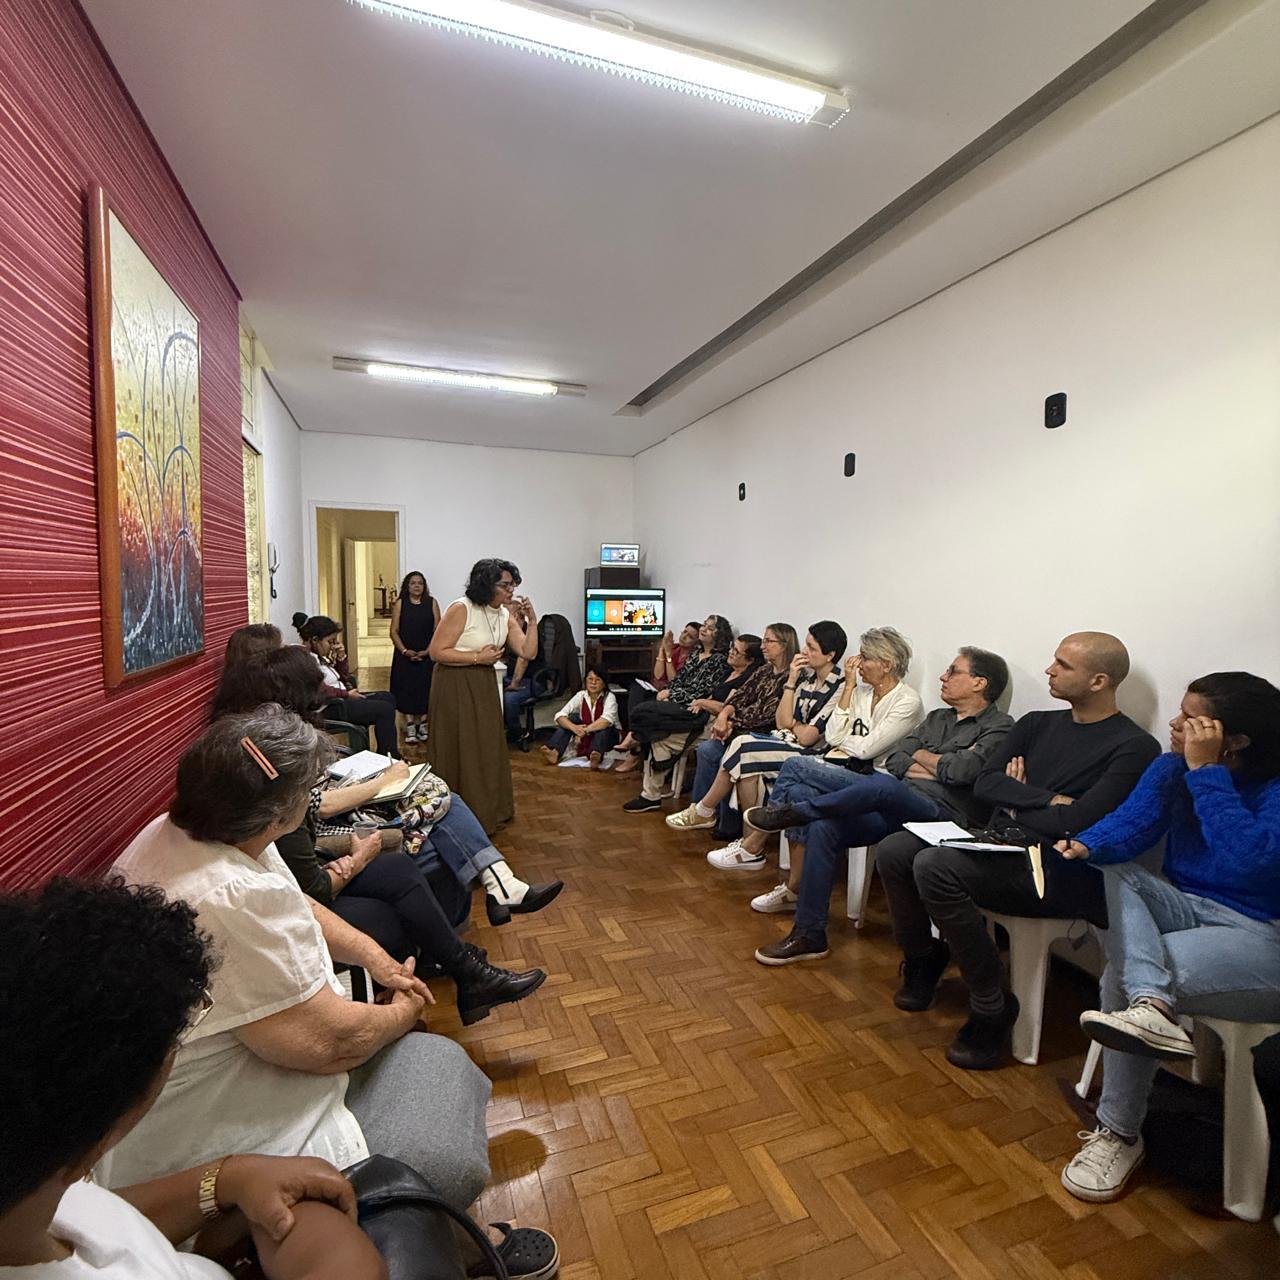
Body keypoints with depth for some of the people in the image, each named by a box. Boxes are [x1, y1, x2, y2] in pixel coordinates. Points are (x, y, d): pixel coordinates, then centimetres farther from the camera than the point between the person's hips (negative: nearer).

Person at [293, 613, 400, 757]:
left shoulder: (318, 655, 12)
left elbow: (341, 676, 19)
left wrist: (341, 657, 2)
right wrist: (347, 694, -18)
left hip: (340, 699, 11)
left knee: (387, 697, 10)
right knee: (385, 709, -14)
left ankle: (389, 753, 9)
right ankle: (389, 758, -4)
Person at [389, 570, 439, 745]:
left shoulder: (432, 603, 4)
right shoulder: (400, 603, 3)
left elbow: (438, 630, 0)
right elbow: (394, 631, 0)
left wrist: (428, 650, -10)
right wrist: (405, 651, -11)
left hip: (427, 655, 0)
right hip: (405, 656, 0)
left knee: (425, 689, 1)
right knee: (406, 688, -2)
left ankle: (423, 725, 10)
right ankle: (410, 726, 3)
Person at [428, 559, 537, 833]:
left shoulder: (506, 614, 4)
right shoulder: (461, 609, -17)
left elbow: (528, 652, 0)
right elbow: (437, 652, -19)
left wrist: (531, 621, -11)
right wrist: (478, 657, -19)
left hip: (486, 686, 7)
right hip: (456, 686, -7)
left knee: (487, 750, 16)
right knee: (461, 754, 2)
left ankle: (488, 812, 33)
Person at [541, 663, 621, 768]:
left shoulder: (609, 697, -19)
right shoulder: (580, 696, -10)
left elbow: (607, 720, -38)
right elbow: (560, 715, -21)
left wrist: (584, 730, -44)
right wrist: (574, 728, -40)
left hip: (607, 736, -3)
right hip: (585, 737, 3)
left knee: (603, 725, -34)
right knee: (572, 718, -21)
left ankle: (596, 756, -59)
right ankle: (555, 752, -36)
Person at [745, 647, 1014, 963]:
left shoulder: (999, 727, 3)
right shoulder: (937, 717, 26)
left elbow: (959, 771, -15)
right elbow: (894, 759, 16)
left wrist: (921, 755, 3)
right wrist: (930, 770, -2)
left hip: (938, 810, -7)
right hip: (893, 801, 8)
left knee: (885, 785, -40)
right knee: (823, 825, -16)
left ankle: (791, 812, -20)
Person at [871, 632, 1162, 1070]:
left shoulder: (1134, 747, -6)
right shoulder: (1037, 724, 15)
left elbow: (1077, 821, -17)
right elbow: (984, 785, 4)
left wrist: (1016, 802, -2)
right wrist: (1047, 801, -9)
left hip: (1057, 869, -7)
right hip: (1000, 849, 7)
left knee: (934, 867, -30)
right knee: (893, 850, -13)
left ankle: (991, 1008, -11)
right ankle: (923, 958, 14)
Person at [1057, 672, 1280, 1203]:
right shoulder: (1171, 767, 2)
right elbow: (1131, 821, -10)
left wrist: (1206, 771, -27)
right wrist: (1086, 844, -32)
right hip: (1185, 908, 6)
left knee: (1121, 977, -25)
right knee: (1113, 872, -24)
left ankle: (1119, 1134, -10)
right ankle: (1151, 1002, -40)